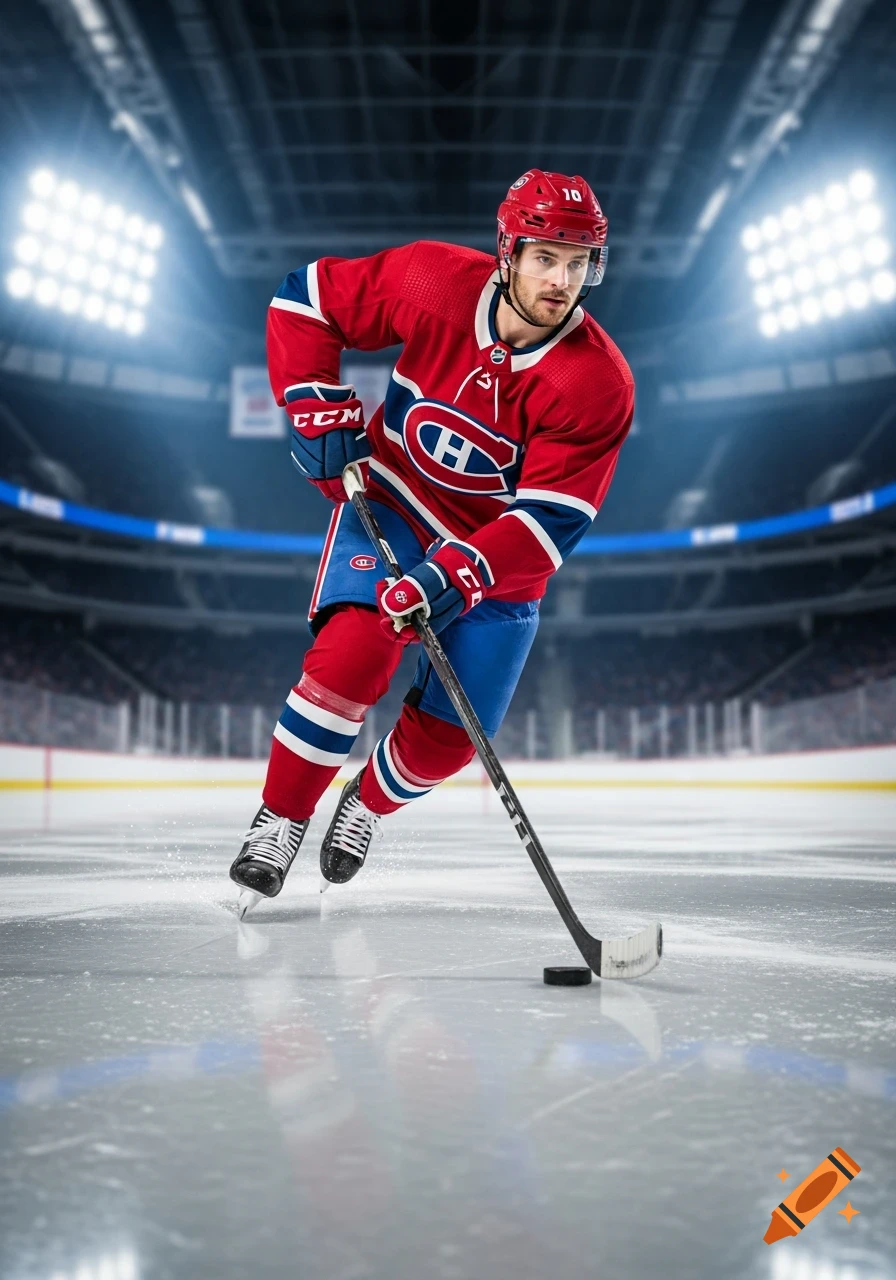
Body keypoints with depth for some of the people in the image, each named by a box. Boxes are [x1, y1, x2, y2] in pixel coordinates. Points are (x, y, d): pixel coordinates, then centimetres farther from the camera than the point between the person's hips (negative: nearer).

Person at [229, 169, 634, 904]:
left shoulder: (599, 384, -22)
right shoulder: (435, 282, -19)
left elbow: (551, 520, -26)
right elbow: (307, 299, -6)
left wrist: (459, 575, -39)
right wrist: (322, 414, -15)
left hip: (499, 559, 1)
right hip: (392, 499, 0)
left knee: (447, 735, -1)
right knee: (353, 650, -26)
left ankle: (369, 804, 34)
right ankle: (280, 818, -3)